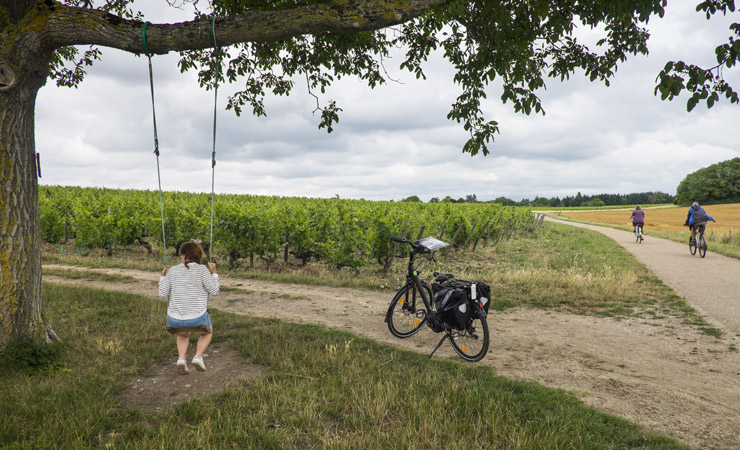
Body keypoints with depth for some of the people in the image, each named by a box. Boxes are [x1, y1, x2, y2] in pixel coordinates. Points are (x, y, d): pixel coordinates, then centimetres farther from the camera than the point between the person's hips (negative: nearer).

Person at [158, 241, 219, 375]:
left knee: (183, 335, 37)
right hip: (197, 319, -3)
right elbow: (214, 291, -4)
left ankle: (181, 359, 9)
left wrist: (162, 277, 22)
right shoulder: (202, 269, -8)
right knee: (207, 332, 32)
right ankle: (198, 357, 7)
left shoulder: (172, 271, 2)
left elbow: (163, 294, 7)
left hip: (175, 319, 3)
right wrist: (214, 273, 8)